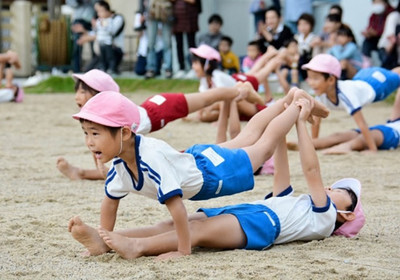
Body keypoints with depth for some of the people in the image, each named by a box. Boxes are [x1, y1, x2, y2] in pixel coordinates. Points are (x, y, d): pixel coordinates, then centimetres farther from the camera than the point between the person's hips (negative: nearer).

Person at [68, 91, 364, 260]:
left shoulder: (324, 216, 18)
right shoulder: (294, 203, 42)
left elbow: (311, 170, 10)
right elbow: (282, 173, 36)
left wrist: (301, 122, 12)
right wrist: (282, 125, 27)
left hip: (262, 222, -7)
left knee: (200, 227, -34)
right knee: (173, 224, -19)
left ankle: (137, 247, -56)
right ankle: (103, 240, -38)